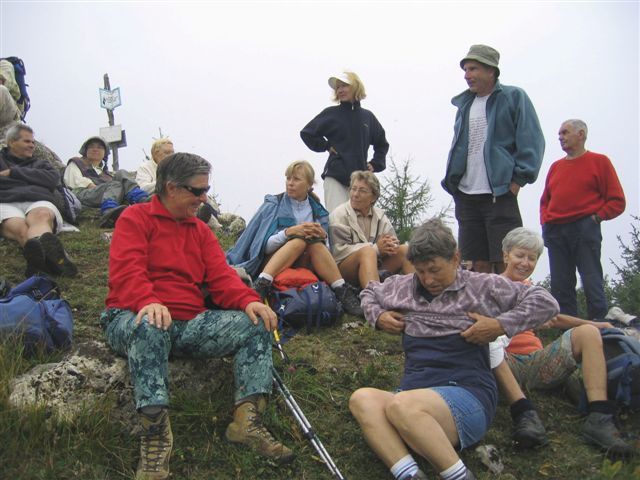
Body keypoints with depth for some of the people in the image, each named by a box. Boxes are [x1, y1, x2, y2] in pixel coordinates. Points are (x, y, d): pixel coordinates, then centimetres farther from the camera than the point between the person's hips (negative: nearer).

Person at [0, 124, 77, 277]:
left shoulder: (40, 164, 35)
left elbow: (53, 178, 12)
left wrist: (14, 172, 9)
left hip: (39, 201, 1)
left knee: (40, 216, -39)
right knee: (20, 228, -38)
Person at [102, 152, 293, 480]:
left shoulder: (200, 230, 21)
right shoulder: (135, 218, 4)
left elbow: (221, 277, 9)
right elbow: (127, 271, -13)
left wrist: (248, 301, -13)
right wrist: (149, 302, -34)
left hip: (189, 324, 6)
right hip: (134, 318, -5)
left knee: (256, 324, -12)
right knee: (150, 328, -41)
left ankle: (247, 420, -19)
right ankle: (155, 433, -38)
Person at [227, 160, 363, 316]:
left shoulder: (318, 212, 10)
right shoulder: (272, 205, 1)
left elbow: (324, 250, 7)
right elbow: (263, 245, -8)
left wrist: (322, 237, -15)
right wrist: (288, 232, -23)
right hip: (269, 265, -2)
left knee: (315, 243, -27)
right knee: (300, 240, -30)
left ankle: (342, 291, -34)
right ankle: (261, 285, -46)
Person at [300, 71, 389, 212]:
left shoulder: (367, 116, 12)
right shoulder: (331, 114, 4)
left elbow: (382, 143, 25)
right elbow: (307, 133, 8)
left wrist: (375, 164, 13)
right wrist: (326, 146, 0)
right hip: (335, 177, -3)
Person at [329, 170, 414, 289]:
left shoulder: (380, 216, 13)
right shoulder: (339, 215, -3)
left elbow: (393, 243, 6)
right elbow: (339, 251, -14)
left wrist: (391, 246, -21)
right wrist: (376, 248, -21)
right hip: (345, 268, -5)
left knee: (406, 249, -11)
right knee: (367, 251, -34)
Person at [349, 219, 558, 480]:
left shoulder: (482, 286, 9)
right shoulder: (402, 287, 21)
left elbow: (546, 302, 7)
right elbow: (369, 293, 41)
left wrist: (500, 325, -4)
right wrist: (377, 316, 20)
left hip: (468, 395, -5)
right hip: (413, 399, 5)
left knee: (401, 405, -37)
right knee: (362, 398, -30)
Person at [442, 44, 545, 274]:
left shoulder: (513, 97, 0)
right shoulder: (465, 104, 17)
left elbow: (532, 142, -5)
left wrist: (519, 179, -12)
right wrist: (451, 182, 10)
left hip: (500, 195, -5)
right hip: (466, 197, 5)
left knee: (506, 264, -6)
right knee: (479, 263, 8)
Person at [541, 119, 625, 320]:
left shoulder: (599, 161, 6)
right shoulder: (556, 166, 20)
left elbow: (617, 202, 2)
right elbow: (545, 201, 26)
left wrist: (595, 217, -9)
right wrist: (545, 221, 9)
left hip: (584, 229, -5)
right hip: (555, 232, 5)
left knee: (592, 284, -8)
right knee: (560, 287, 3)